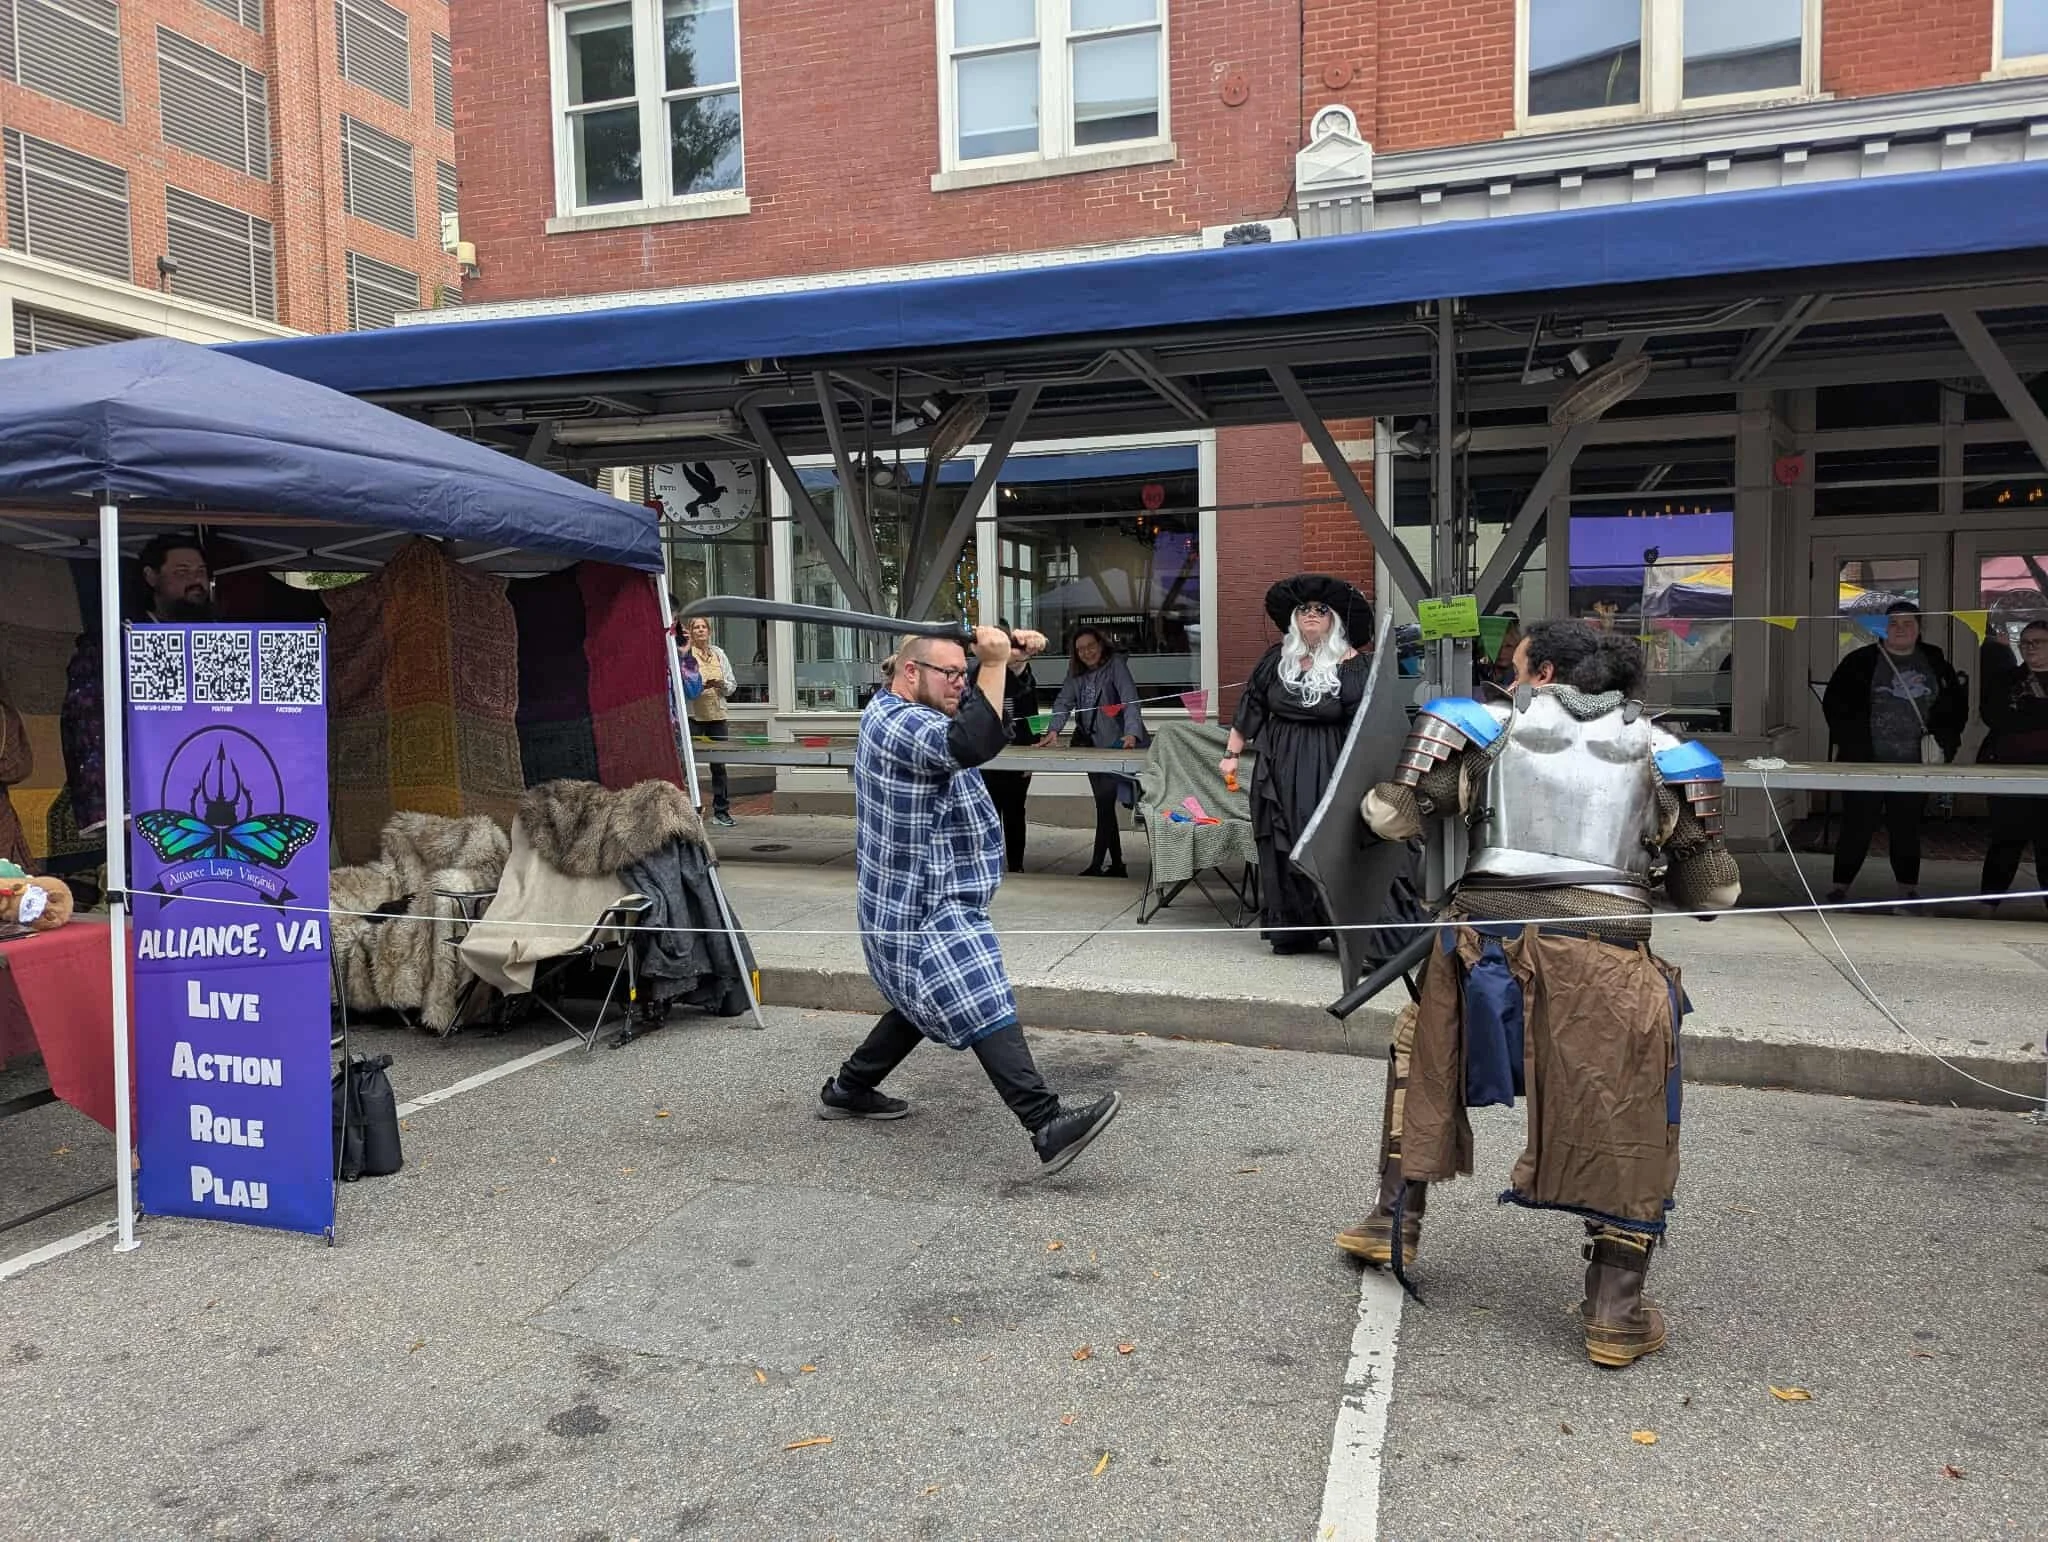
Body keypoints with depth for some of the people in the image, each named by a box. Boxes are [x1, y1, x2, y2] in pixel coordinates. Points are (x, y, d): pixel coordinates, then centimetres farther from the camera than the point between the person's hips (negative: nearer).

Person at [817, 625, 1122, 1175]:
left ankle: (847, 1090, 34)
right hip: (922, 907, -11)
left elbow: (979, 692, 24)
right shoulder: (895, 722, -19)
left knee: (925, 1002, 23)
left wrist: (1009, 648, 4)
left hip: (924, 901, 11)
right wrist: (994, 661, -29)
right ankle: (1049, 1128, -24)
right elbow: (973, 745, -35)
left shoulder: (908, 711, 14)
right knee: (984, 1008, -18)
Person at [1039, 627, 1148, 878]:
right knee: (1104, 803, 9)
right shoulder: (1076, 671, 5)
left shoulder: (1116, 664, -12)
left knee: (1105, 801, -11)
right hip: (1091, 743, 6)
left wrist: (1132, 733, -37)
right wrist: (1054, 730, -22)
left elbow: (1130, 700, -22)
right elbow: (1064, 702, -4)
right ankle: (1116, 864, 16)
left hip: (1115, 743, -6)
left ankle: (1097, 864, -10)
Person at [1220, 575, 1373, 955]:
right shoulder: (1277, 658, 8)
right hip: (1280, 767, 4)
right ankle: (1291, 932, 13)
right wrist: (1231, 753, 10)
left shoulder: (1352, 664, -4)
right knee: (1282, 849, 5)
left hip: (1329, 771, -4)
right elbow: (1251, 706, 13)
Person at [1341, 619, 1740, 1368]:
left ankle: (1396, 1221, 36)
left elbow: (1391, 815, 6)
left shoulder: (1489, 725, 12)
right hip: (1604, 954, 0)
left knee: (1423, 1062, 27)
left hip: (1484, 935, 1)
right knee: (1628, 1128, 16)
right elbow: (1712, 890, 19)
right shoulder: (1658, 750, 17)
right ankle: (1615, 1312, 18)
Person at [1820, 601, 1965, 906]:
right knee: (1858, 826, -1)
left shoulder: (1935, 663, 10)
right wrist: (1850, 743, -10)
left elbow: (1957, 705, 17)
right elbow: (1834, 703, -2)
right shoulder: (1860, 661, 0)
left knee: (1907, 828, 9)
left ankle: (1910, 890, 16)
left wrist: (1945, 739, 3)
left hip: (1915, 766, 3)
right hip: (1866, 763, -3)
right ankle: (1840, 887, 7)